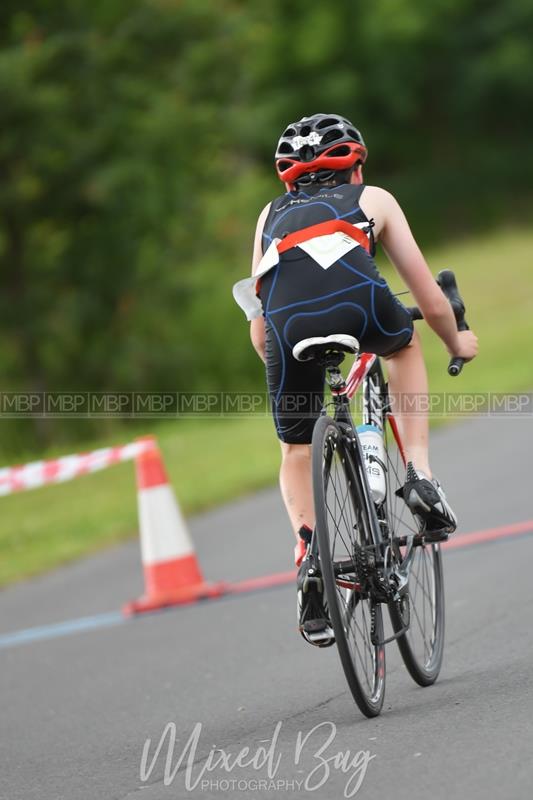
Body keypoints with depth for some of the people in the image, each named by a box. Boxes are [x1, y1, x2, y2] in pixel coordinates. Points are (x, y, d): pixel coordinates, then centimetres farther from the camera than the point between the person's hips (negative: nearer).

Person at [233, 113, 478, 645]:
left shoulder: (273, 214, 39)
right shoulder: (373, 200, 33)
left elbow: (258, 331, 37)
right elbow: (431, 303, 34)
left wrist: (279, 365, 55)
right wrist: (456, 343, 54)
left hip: (288, 321, 1)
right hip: (357, 301, -1)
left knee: (296, 453, 24)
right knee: (405, 346, 36)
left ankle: (308, 552, 0)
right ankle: (418, 475, 23)